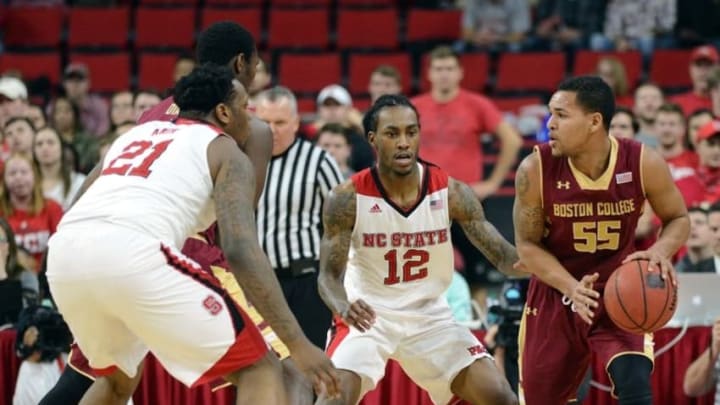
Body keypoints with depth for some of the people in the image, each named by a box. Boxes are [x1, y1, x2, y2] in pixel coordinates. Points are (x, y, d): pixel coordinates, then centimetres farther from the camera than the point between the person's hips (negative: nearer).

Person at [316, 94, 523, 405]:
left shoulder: (451, 192, -11)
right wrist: (343, 306, -41)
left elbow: (501, 254, -10)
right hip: (367, 317, -3)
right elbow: (330, 274, -17)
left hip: (431, 318, 3)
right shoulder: (348, 198, -17)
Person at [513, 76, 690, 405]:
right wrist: (571, 287, -26)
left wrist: (660, 252, -24)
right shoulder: (535, 170, -19)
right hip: (556, 295, 1)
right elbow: (528, 245, -9)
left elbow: (678, 219, -1)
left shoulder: (644, 164, -18)